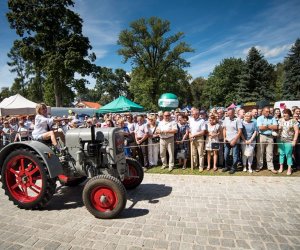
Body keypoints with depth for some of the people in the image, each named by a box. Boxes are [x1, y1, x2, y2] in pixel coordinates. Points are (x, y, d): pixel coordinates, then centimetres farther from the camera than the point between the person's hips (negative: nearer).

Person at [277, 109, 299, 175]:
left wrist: (294, 140, -11)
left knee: (288, 155, 1)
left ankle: (289, 169, 11)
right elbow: (277, 128, 16)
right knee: (281, 154, 8)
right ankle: (281, 167, 19)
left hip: (289, 141, -3)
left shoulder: (293, 121, -4)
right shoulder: (280, 120, 7)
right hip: (280, 140, 3)